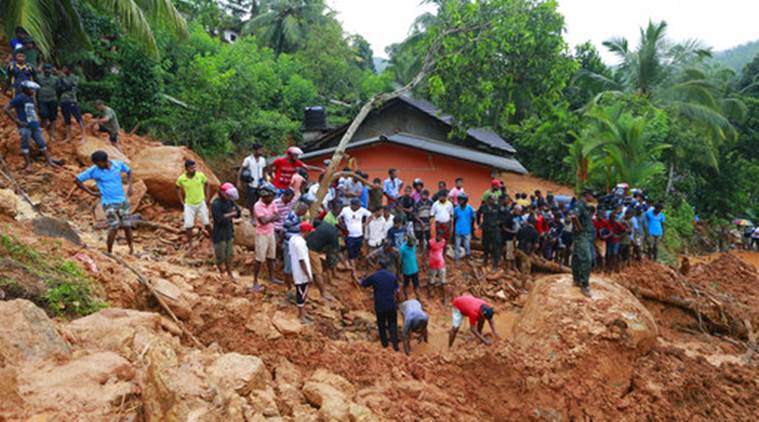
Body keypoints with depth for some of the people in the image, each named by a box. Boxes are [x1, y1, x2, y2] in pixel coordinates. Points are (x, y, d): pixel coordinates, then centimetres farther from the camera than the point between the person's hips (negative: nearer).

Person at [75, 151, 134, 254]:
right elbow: (78, 180, -3)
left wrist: (129, 186, 5)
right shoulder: (94, 170, -10)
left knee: (126, 226, 4)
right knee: (114, 226, -15)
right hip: (108, 202, -3)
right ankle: (109, 252, -3)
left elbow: (128, 171, 16)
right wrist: (91, 193, -5)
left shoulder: (118, 164, -4)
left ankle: (131, 248, 24)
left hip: (122, 200, 3)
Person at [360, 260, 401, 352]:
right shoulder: (393, 276, -2)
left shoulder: (373, 277, -7)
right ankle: (395, 344, 6)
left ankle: (384, 343, 28)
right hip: (391, 304, 1)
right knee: (392, 323, 12)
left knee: (381, 324, 18)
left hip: (379, 305, 0)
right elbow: (397, 290, 3)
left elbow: (361, 284, 5)